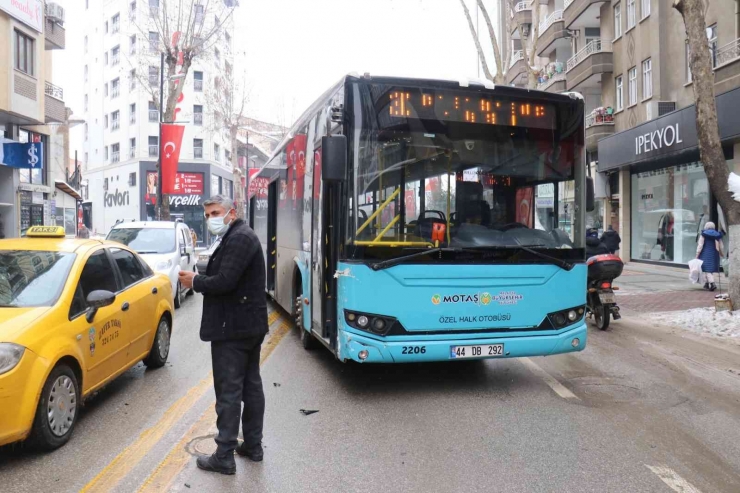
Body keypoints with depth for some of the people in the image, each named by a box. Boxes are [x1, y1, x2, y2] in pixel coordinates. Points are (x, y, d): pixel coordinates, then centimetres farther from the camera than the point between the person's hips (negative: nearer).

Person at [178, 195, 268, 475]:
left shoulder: (238, 238, -18)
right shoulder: (241, 237, 16)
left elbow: (224, 282, -26)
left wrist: (195, 281, -11)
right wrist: (200, 279, 3)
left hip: (233, 327, -11)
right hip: (250, 323, 11)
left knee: (228, 391, -3)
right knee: (251, 386, 15)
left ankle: (224, 457, 5)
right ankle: (253, 445, 26)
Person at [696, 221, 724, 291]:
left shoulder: (704, 234, -6)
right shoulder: (717, 235, 6)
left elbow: (700, 245, -11)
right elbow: (721, 246, 11)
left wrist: (697, 255, -10)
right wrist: (722, 254, 26)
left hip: (705, 254, -4)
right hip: (714, 254, 4)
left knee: (707, 269, -6)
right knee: (711, 269, 16)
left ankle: (712, 283, -22)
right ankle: (707, 283, 20)